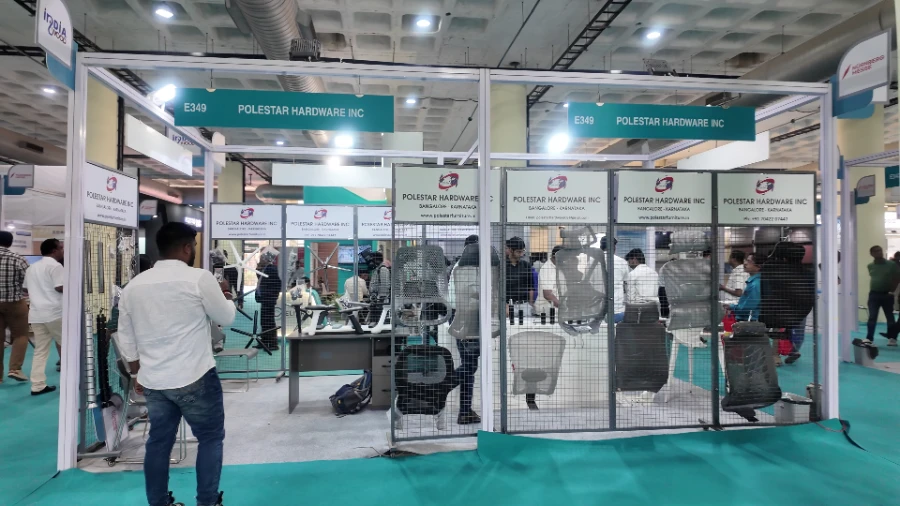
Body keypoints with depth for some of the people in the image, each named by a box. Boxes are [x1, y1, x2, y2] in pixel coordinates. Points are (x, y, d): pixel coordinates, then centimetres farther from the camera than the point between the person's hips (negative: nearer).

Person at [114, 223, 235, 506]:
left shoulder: (134, 285, 7)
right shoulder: (199, 278, -13)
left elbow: (125, 337, 13)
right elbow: (226, 318, -3)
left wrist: (137, 372, 23)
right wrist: (224, 296, 16)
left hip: (152, 381, 6)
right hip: (195, 378, -6)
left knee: (159, 442, 16)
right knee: (210, 439, 9)